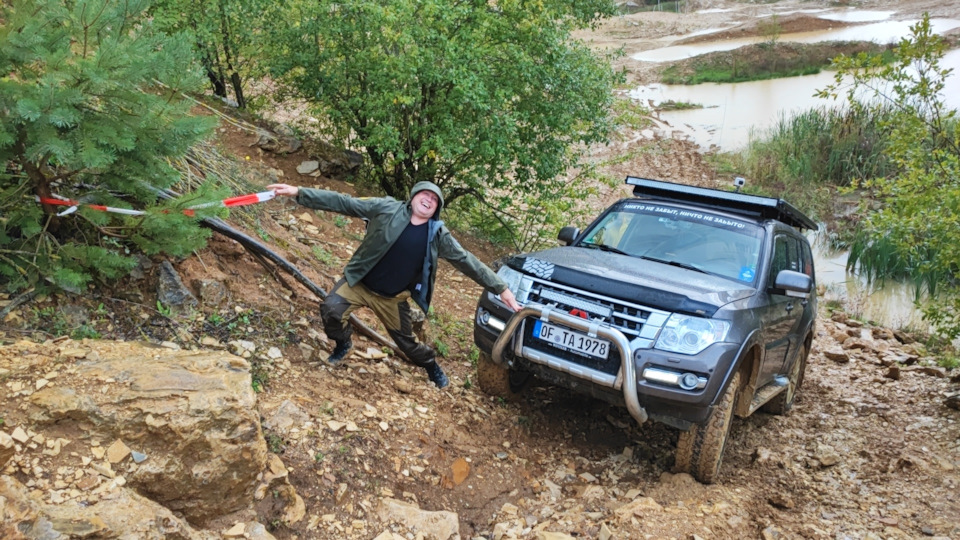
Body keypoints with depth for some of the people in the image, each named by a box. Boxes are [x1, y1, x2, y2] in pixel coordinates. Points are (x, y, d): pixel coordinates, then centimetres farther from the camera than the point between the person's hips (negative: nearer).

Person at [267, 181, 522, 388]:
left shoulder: (438, 236, -10)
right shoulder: (387, 209, -15)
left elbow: (467, 261, -6)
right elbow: (343, 202, -17)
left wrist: (501, 288, -9)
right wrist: (299, 192, -23)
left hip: (392, 297, 1)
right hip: (359, 283, -1)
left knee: (406, 341, 13)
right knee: (331, 309, -23)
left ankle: (431, 365, 47)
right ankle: (343, 344, 11)